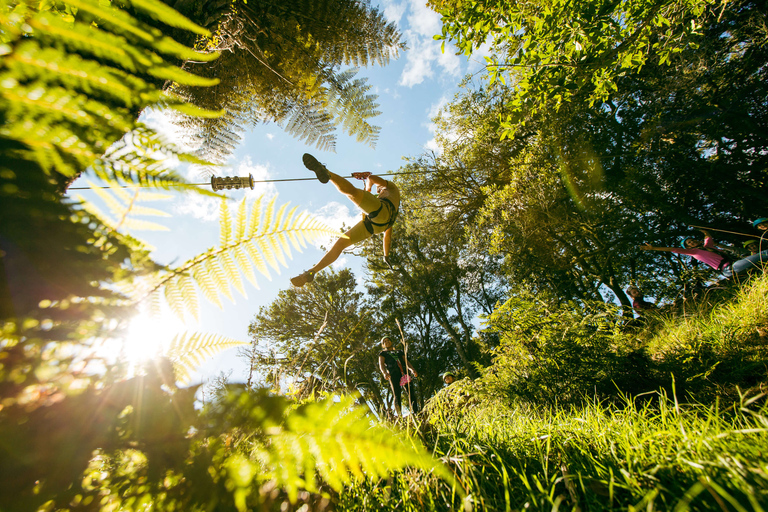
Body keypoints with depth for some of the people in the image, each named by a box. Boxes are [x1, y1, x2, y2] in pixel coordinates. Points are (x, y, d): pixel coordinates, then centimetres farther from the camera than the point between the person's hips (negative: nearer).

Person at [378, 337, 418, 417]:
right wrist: (384, 373, -16)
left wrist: (412, 369, 1)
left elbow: (406, 361, 22)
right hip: (393, 373, -2)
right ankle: (400, 416, -13)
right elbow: (381, 364, 6)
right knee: (397, 395, -12)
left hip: (404, 372, 3)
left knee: (411, 393, -11)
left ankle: (415, 413, -13)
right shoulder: (383, 353, 24)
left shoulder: (399, 352, 34)